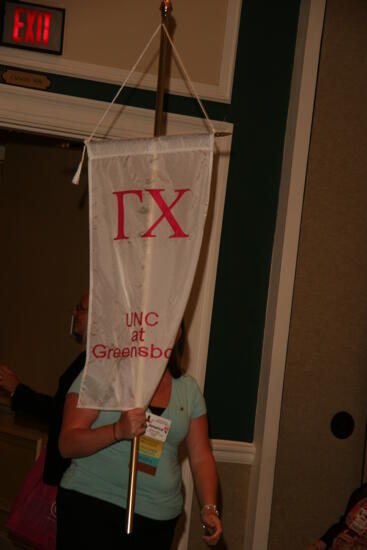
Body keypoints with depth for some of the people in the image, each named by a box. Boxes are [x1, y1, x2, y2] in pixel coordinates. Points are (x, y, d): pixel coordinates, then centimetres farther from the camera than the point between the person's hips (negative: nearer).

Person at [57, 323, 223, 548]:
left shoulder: (188, 388, 8)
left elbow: (201, 458, 10)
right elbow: (67, 445, -11)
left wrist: (209, 508, -5)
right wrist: (118, 431, -27)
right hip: (93, 505, -4)